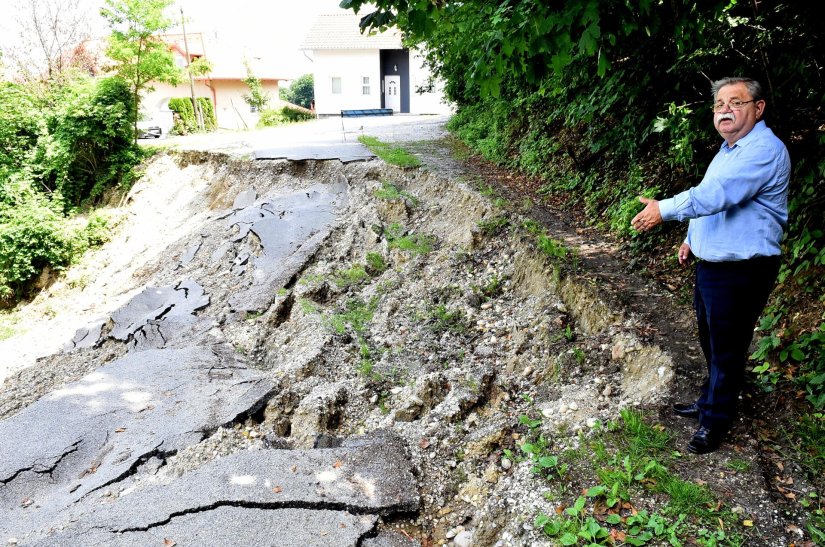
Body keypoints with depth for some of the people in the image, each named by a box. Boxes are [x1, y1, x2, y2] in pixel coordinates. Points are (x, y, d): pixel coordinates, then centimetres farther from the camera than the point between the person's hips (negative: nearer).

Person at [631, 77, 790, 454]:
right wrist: (692, 238, 18)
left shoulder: (764, 150, -19)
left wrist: (665, 210, -24)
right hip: (710, 264, 10)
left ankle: (715, 420, 19)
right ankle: (709, 401, 40)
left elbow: (716, 194, -30)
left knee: (727, 349, 3)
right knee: (711, 341, 22)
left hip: (741, 271, -10)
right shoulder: (730, 149, 13)